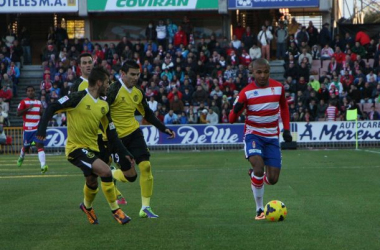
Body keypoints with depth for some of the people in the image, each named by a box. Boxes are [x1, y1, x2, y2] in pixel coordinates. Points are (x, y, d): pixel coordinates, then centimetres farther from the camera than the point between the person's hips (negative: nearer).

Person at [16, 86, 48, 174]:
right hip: (27, 129, -2)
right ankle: (21, 157, 48)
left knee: (40, 145, -15)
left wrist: (42, 111, 0)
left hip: (38, 129, 2)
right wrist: (27, 108, -22)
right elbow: (18, 113, -13)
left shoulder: (39, 102, 13)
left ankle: (43, 165, -27)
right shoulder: (24, 102, -1)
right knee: (26, 147, 13)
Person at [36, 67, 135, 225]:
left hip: (92, 148, 8)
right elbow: (52, 108, -14)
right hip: (76, 148, -8)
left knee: (92, 182, 18)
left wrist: (124, 153, 5)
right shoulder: (78, 98, -15)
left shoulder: (104, 106, 6)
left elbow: (111, 133, 10)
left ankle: (87, 206, 52)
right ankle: (115, 210, -8)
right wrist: (42, 128, -25)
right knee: (105, 171, -23)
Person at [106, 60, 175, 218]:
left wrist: (164, 129, 11)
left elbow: (148, 114, 19)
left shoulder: (138, 92, 6)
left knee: (145, 165, -11)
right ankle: (109, 174, 31)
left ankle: (146, 208, -1)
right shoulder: (114, 90, -16)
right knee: (125, 176, -8)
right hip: (116, 137, -5)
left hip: (134, 133, 5)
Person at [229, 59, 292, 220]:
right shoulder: (246, 92, -10)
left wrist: (286, 129, 11)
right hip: (253, 135, -3)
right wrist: (236, 110, -30)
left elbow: (284, 107, 20)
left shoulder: (278, 87, 0)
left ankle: (255, 176, 34)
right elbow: (232, 119, -8)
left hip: (272, 137, 3)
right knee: (259, 167, -27)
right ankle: (259, 209, -11)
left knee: (273, 179, -3)